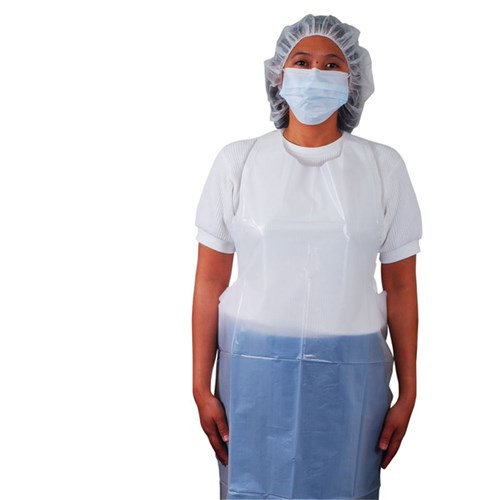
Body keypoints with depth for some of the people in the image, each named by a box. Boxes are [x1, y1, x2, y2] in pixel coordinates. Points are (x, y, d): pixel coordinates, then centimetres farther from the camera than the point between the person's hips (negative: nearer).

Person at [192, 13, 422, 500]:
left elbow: (400, 287, 3)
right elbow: (210, 281, -1)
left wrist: (407, 392, 4)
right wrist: (202, 387, -1)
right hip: (254, 366, 0)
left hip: (350, 371, 1)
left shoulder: (383, 166, 0)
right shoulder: (237, 161, -2)